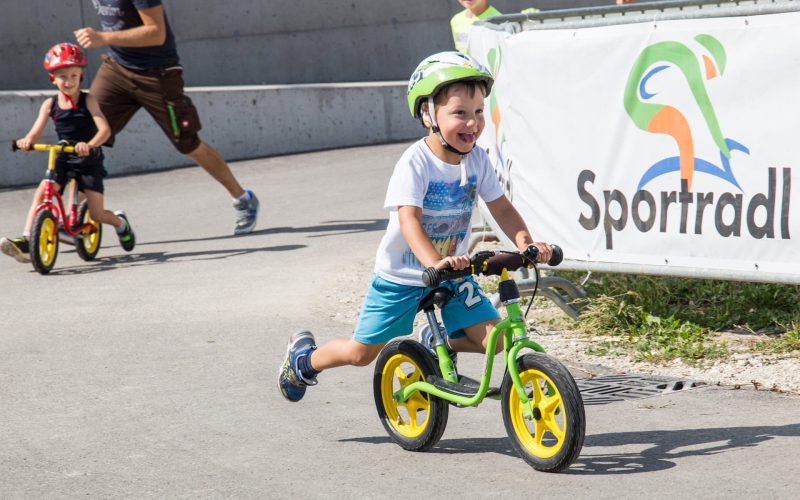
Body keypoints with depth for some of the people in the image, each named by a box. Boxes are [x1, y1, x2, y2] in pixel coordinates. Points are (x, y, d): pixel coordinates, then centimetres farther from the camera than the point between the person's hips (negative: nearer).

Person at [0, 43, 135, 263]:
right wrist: (27, 141, -32)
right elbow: (36, 131, -7)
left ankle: (120, 223, 31)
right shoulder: (50, 104, 0)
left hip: (89, 162, -3)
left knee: (96, 215, -4)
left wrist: (90, 145, -42)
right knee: (40, 193, -23)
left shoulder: (87, 100, -10)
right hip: (63, 160, 3)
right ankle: (26, 242, -27)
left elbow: (104, 129, -21)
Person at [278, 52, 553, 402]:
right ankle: (304, 357, 33)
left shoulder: (476, 160, -7)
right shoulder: (415, 163, -24)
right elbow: (409, 220, -34)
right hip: (401, 277, -4)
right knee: (362, 353, 1)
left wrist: (525, 242, -22)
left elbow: (501, 207, -3)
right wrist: (435, 262, -50)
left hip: (452, 273, 5)